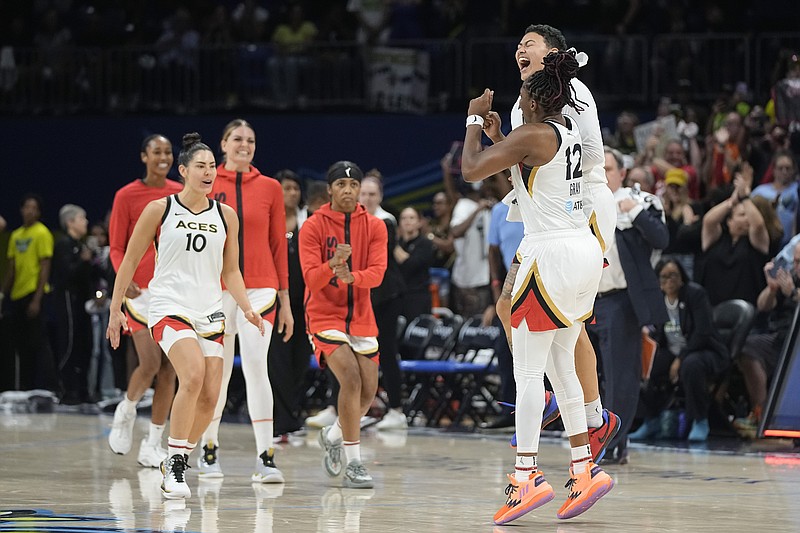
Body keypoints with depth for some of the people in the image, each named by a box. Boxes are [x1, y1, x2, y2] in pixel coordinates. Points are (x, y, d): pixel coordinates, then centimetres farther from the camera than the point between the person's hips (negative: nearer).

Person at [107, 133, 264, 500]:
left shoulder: (225, 216, 8)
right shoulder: (159, 210, -2)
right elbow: (130, 262, 4)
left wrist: (246, 308, 1)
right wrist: (116, 309, 3)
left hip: (209, 312, 5)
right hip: (169, 308, -5)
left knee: (210, 397, -2)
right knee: (193, 374, -27)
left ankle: (177, 463, 20)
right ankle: (174, 466, -20)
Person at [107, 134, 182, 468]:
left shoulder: (181, 193, 8)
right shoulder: (127, 196, -1)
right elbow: (116, 247, -1)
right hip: (141, 289, -3)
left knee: (169, 370, 0)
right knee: (150, 364, -13)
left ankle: (152, 446, 8)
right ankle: (125, 414, 18)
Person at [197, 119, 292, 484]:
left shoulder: (269, 188, 6)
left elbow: (279, 245, 8)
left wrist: (285, 300, 7)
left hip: (259, 288, 0)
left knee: (256, 366, -12)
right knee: (217, 373, 6)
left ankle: (265, 457, -13)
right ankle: (209, 449, 25)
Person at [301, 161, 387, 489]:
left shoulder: (374, 227, 3)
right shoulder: (313, 227, -6)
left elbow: (377, 273, -10)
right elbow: (311, 278, -14)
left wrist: (351, 276, -31)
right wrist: (333, 265, -34)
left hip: (361, 317, 4)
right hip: (325, 315, -4)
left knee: (368, 390, 4)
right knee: (351, 379, -22)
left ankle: (333, 436, 35)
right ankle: (353, 464, -20)